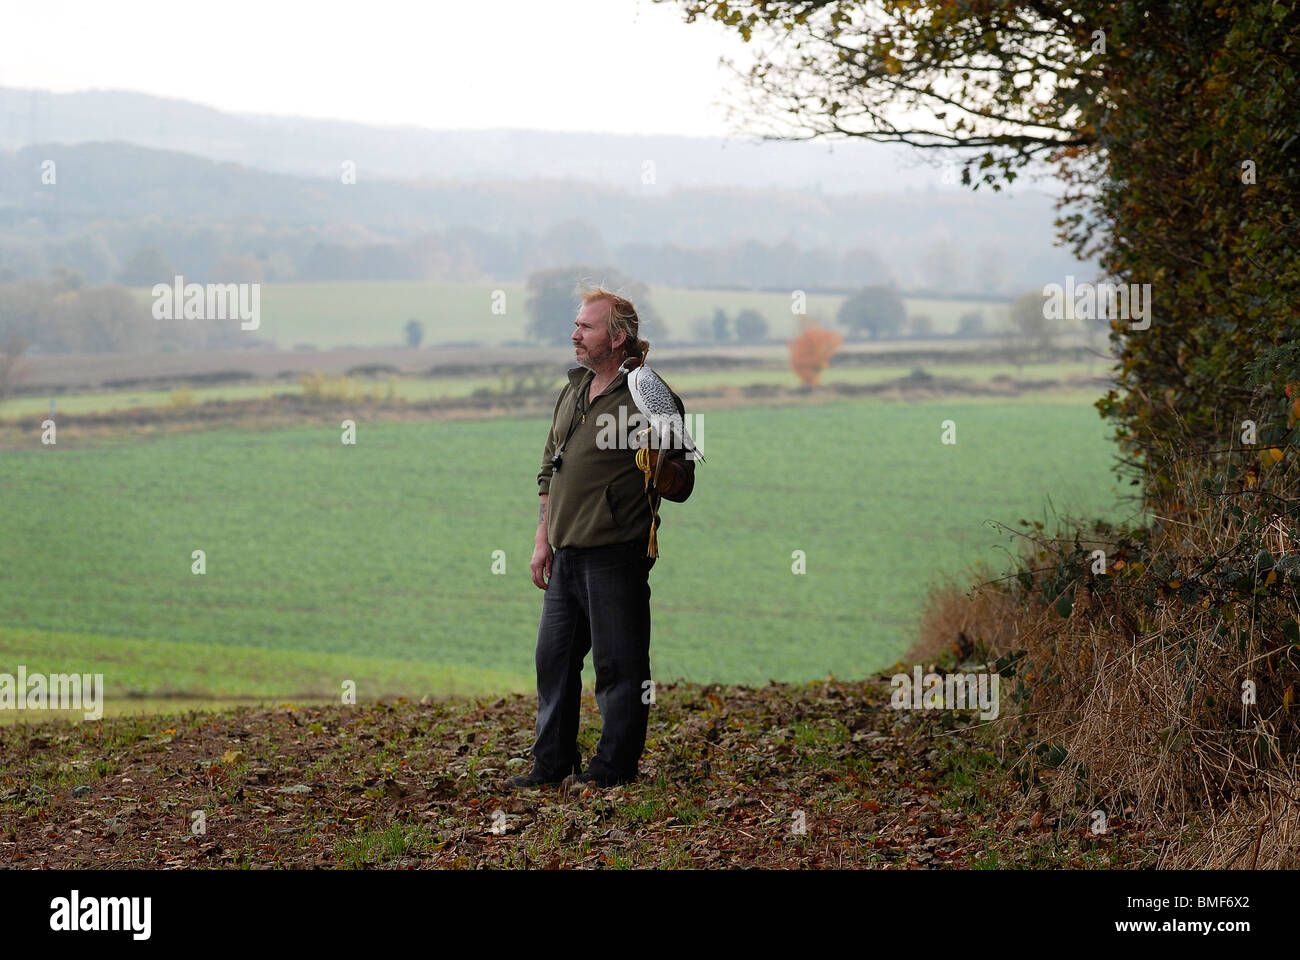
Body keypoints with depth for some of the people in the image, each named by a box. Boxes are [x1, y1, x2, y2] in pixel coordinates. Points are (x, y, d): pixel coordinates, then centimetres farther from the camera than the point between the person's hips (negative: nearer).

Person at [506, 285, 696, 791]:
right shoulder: (573, 391, 14)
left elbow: (680, 486, -9)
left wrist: (657, 465, -30)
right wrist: (543, 539, 17)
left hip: (615, 554, -8)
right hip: (566, 554, 8)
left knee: (618, 664, -1)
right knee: (554, 658, 12)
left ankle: (613, 766, 7)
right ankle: (552, 763, 21)